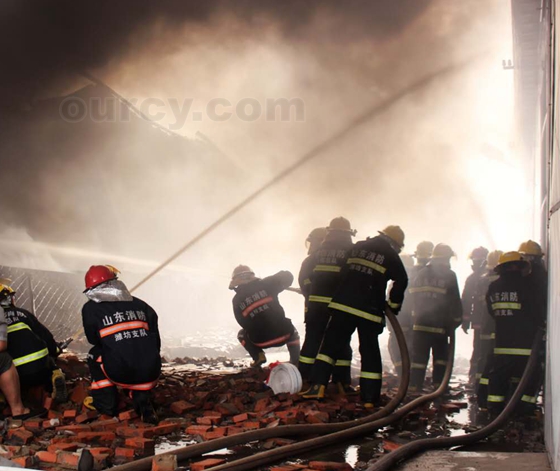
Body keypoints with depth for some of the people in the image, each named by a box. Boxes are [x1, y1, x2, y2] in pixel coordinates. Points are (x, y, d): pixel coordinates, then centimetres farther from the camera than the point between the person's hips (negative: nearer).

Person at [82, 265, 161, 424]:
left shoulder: (91, 308, 5)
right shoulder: (141, 305, 14)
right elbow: (156, 342, 17)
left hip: (120, 374, -2)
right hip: (150, 374, 2)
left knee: (95, 355, 27)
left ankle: (105, 402, 25)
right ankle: (142, 400, 15)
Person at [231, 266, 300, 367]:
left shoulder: (237, 300, 2)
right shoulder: (265, 284, -2)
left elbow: (244, 323, 8)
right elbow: (287, 277, 3)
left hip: (260, 341, 0)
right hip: (282, 335, 0)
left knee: (242, 334, 31)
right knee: (292, 331, 36)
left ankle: (258, 356, 10)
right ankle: (296, 361, 18)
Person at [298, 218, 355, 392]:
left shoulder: (319, 251, 12)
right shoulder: (350, 250, -1)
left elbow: (308, 275, 14)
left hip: (315, 302, 4)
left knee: (312, 340, 8)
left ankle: (303, 379, 7)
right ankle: (342, 384, 1)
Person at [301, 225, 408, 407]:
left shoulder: (357, 247, 14)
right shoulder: (390, 255, 2)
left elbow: (343, 272, 18)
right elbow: (401, 281, -6)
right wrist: (393, 305, 5)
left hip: (343, 304, 3)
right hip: (370, 310, -2)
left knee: (332, 343, 7)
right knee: (370, 353, 5)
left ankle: (318, 385, -4)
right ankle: (369, 398, 5)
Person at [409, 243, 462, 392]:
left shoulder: (421, 274, 11)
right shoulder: (449, 275, -4)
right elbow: (455, 301, -5)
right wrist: (456, 321, 2)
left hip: (419, 324, 4)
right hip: (440, 325, -4)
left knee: (419, 356, 6)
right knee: (440, 356, 8)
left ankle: (414, 387, 1)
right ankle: (438, 386, 4)